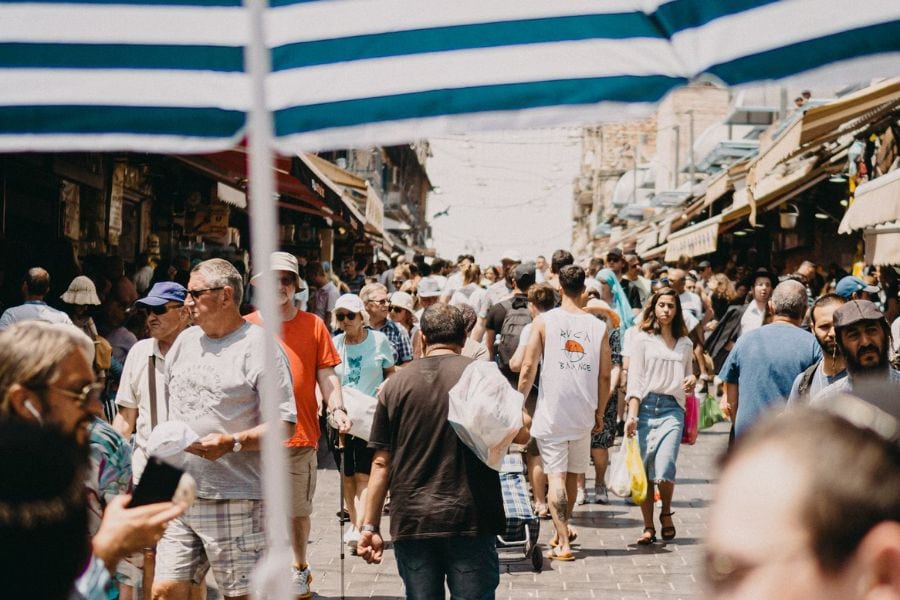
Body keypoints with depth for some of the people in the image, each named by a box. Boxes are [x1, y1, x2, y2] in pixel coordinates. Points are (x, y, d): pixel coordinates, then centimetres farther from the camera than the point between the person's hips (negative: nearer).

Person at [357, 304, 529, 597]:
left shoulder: (396, 383, 3)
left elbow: (381, 463, 3)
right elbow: (521, 434, -1)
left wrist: (370, 526, 7)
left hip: (411, 523, 2)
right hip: (471, 519, -2)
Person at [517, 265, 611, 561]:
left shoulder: (544, 321, -5)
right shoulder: (598, 326, 1)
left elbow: (528, 369, -7)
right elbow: (604, 376, 3)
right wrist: (599, 414, 14)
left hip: (551, 412, -3)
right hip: (583, 414, 3)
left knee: (556, 475, -2)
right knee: (572, 475, 19)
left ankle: (563, 543, -9)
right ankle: (563, 530, 35)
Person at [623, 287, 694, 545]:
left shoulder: (685, 344, 15)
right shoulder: (642, 340, 5)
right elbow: (634, 379, -2)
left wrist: (692, 379, 2)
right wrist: (632, 415, -12)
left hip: (672, 409, 1)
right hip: (645, 406, -1)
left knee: (663, 470, -13)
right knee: (643, 471, -1)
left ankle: (666, 512, 15)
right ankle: (648, 527, 10)